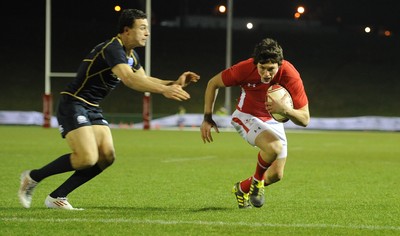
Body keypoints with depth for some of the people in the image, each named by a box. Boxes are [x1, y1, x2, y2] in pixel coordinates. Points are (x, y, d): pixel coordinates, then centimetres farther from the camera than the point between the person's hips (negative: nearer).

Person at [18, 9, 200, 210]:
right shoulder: (112, 49, -21)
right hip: (73, 105, -10)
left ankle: (57, 197, 2)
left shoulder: (131, 55, 10)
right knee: (87, 158, -21)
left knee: (106, 157, -4)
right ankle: (33, 177, -2)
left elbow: (143, 80, 20)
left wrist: (174, 83, 4)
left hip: (92, 109, 10)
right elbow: (129, 79, -36)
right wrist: (164, 90, -42)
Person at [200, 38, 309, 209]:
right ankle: (257, 181, -2)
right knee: (274, 147, -33)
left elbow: (305, 119, -24)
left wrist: (286, 110, -45)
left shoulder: (291, 76, -29)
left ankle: (242, 188, 32)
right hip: (247, 116, -3)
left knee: (276, 175, 1)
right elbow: (213, 83, -10)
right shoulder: (244, 69, -30)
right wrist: (207, 119, -12)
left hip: (274, 121, 3)